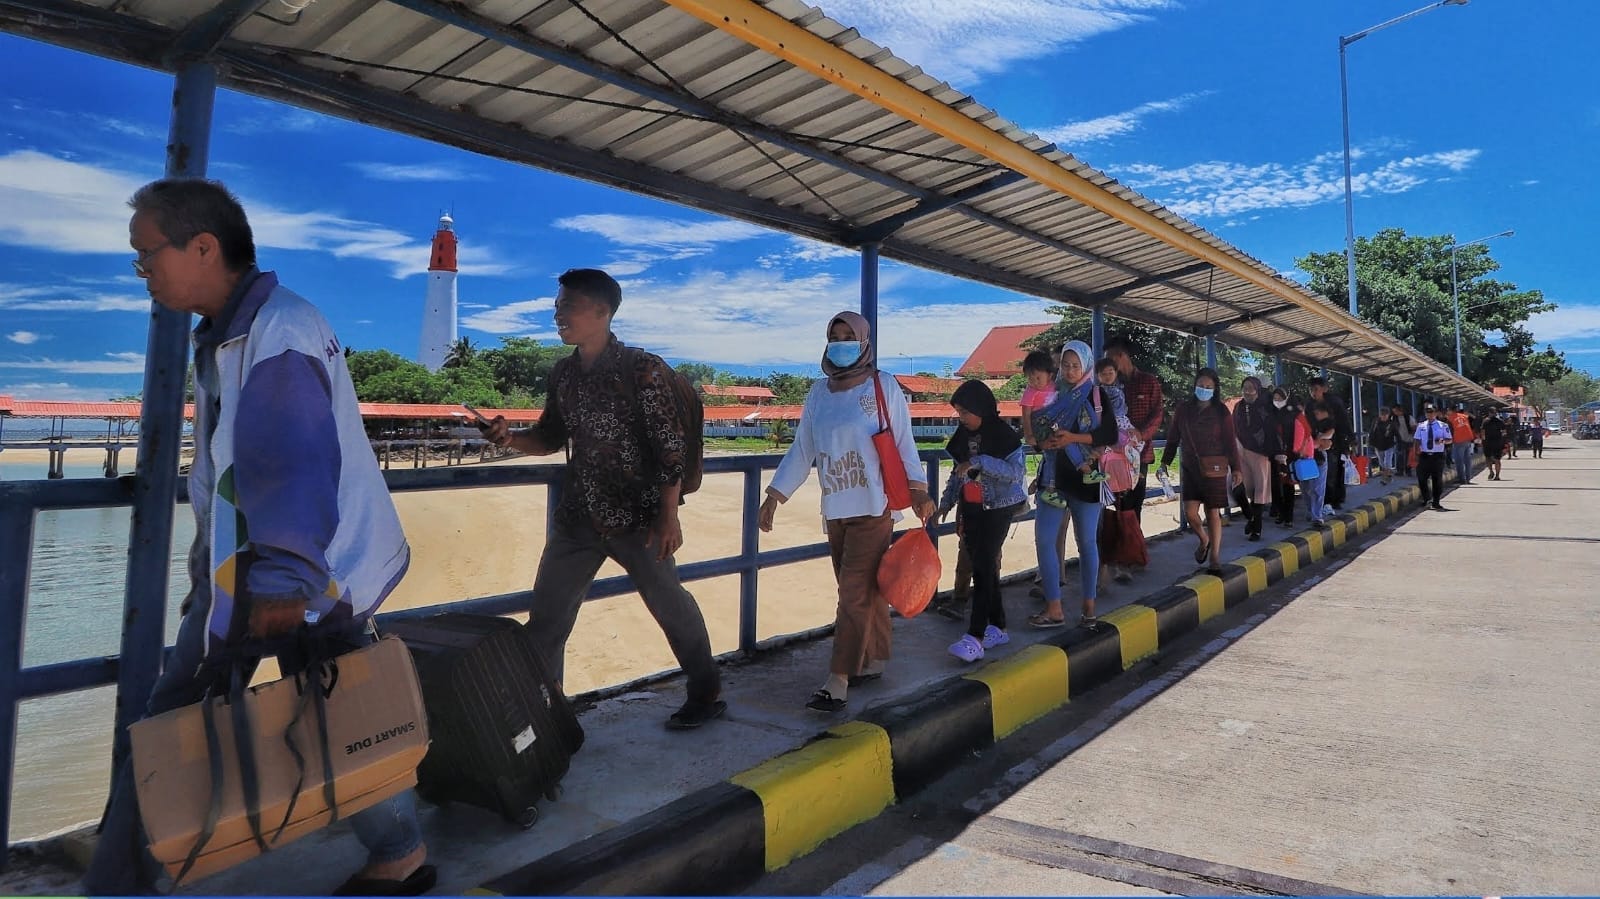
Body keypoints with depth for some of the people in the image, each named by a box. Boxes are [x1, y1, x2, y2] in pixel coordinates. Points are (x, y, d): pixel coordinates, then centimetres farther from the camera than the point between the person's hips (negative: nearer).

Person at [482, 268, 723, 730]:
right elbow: (551, 438, 16)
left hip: (636, 515, -6)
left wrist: (669, 516, -16)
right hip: (577, 514, 6)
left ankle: (707, 694, 29)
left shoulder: (642, 368, -13)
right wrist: (511, 438, -5)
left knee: (670, 605, 9)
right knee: (546, 614, 6)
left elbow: (670, 446, -14)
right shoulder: (563, 373, 7)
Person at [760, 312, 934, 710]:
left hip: (873, 508, -5)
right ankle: (872, 661, 26)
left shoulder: (883, 386, -2)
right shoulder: (819, 392, 10)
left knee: (856, 594, -6)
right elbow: (802, 450, 10)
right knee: (863, 591, 13)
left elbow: (903, 443, -1)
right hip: (835, 510, 5)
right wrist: (775, 495, 5)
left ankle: (837, 681, -5)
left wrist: (918, 489, -13)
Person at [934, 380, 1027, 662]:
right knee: (982, 567, 10)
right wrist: (945, 503, 9)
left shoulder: (1004, 435, -13)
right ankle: (997, 628, 21)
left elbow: (1017, 471, -24)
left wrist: (979, 461, -30)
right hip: (971, 510, 7)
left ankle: (975, 637, -15)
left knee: (984, 567, -12)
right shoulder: (963, 435, 6)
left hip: (997, 510, -7)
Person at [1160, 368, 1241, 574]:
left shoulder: (1221, 412, -2)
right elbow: (1173, 437, 10)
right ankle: (1203, 540, 28)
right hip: (1190, 467, 2)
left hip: (1214, 468, -2)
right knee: (1190, 512, -4)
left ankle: (1214, 557, 12)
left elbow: (1230, 442, -1)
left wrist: (1236, 468, -3)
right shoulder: (1183, 409, 4)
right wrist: (1165, 462, 8)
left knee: (1213, 513, 1)